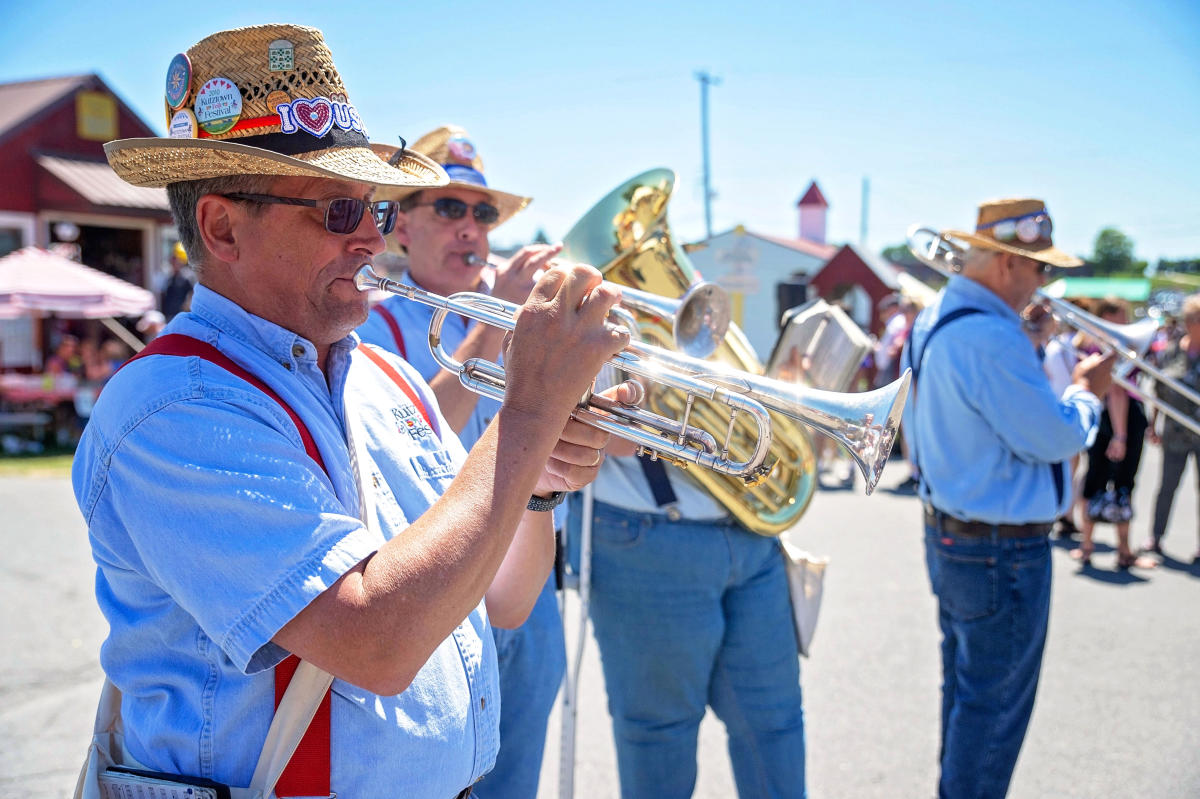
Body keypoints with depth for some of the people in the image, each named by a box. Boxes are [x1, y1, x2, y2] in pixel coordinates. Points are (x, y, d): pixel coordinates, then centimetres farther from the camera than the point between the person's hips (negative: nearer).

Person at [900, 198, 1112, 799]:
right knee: (996, 704, 5)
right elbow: (1055, 438, -20)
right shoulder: (990, 337, -26)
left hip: (949, 531, 11)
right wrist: (1088, 391, -4)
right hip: (1003, 550, -10)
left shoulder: (935, 319, 8)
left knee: (965, 684, 24)